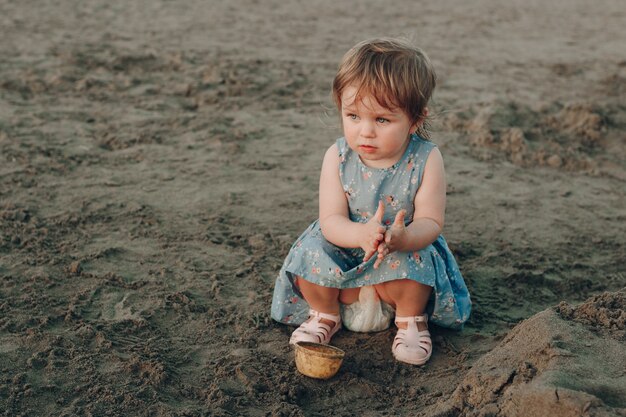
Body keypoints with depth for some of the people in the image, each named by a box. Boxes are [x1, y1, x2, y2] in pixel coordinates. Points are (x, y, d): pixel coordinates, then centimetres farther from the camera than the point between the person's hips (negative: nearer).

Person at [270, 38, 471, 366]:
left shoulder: (425, 159, -18)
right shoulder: (337, 157, -15)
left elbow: (430, 222, -21)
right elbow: (330, 221, -20)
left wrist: (401, 237, -45)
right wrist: (362, 234, -44)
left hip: (404, 251, -1)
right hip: (347, 249, 1)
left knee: (408, 263, -33)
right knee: (311, 252, -25)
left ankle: (411, 317, 1)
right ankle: (326, 312, 6)